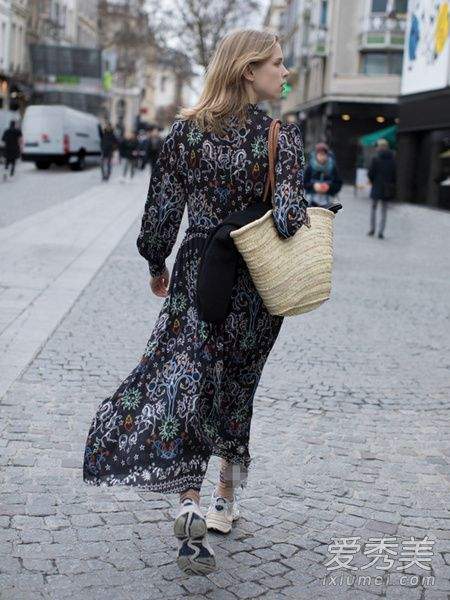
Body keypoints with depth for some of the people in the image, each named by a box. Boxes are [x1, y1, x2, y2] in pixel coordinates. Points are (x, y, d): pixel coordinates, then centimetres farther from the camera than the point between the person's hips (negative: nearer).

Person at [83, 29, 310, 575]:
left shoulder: (187, 130, -2)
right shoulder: (282, 134, -10)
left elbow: (161, 213, -1)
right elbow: (288, 218, -23)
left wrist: (157, 268, 14)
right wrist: (301, 218, 0)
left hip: (197, 277, 0)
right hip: (256, 286, 0)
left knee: (182, 385, 0)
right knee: (234, 390, 17)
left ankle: (190, 505, -17)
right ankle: (226, 500, 32)